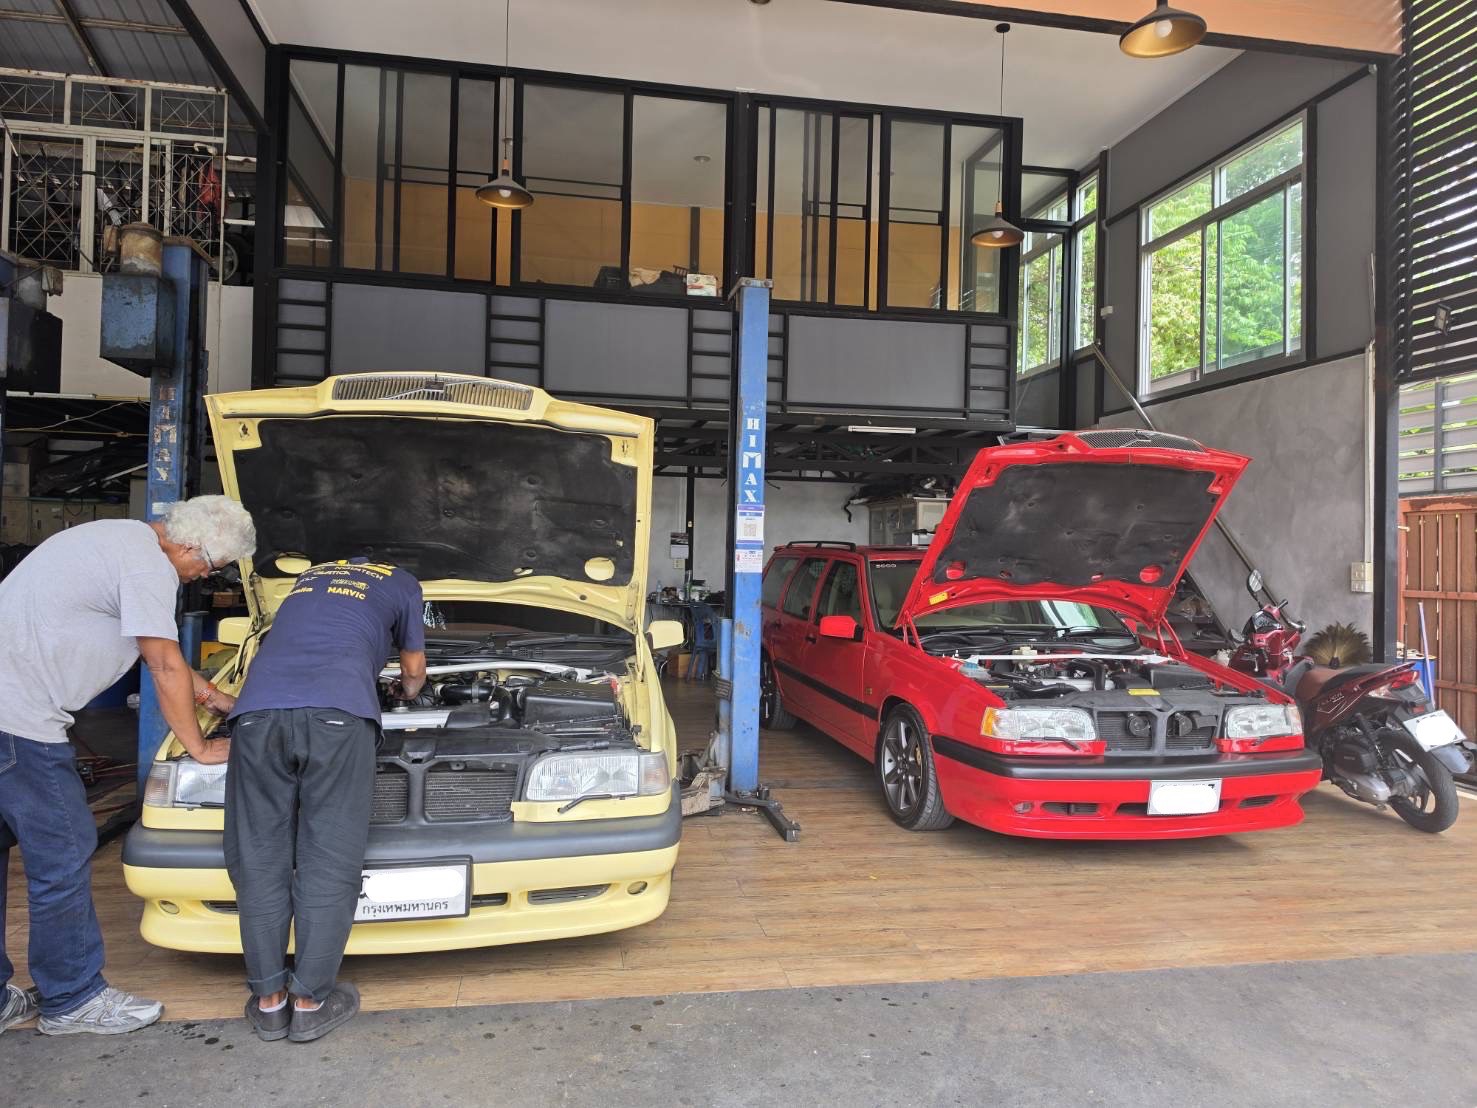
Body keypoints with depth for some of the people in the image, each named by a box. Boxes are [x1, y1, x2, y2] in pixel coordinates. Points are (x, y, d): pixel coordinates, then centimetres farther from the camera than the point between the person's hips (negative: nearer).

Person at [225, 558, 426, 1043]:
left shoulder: (309, 577, 39)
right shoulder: (402, 584, 28)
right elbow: (414, 669, 37)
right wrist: (407, 691, 60)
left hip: (259, 708, 4)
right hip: (337, 713, -4)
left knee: (259, 859, 10)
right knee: (329, 862, 4)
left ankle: (268, 1001, 18)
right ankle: (311, 1001, 10)